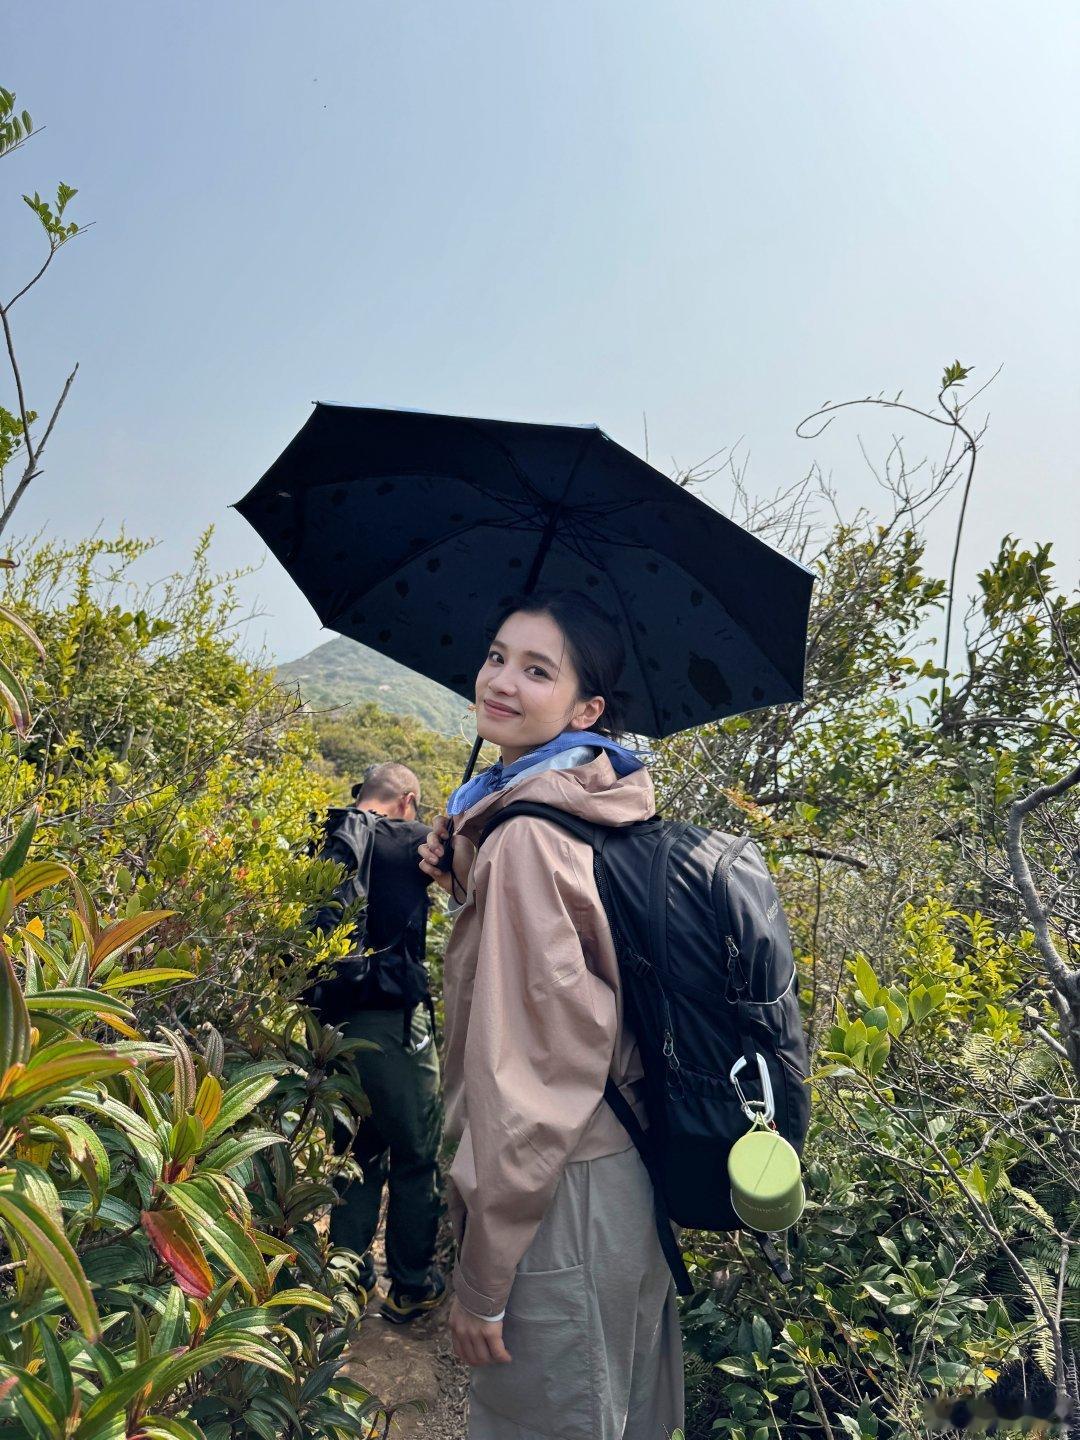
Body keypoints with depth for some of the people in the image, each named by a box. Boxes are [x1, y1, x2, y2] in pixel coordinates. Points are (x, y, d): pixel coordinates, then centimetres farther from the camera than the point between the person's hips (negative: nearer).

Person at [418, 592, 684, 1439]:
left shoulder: (530, 837, -24)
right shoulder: (597, 812, 3)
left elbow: (527, 1076, -24)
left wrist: (481, 1277, -15)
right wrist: (467, 882, 2)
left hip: (559, 1205, -8)